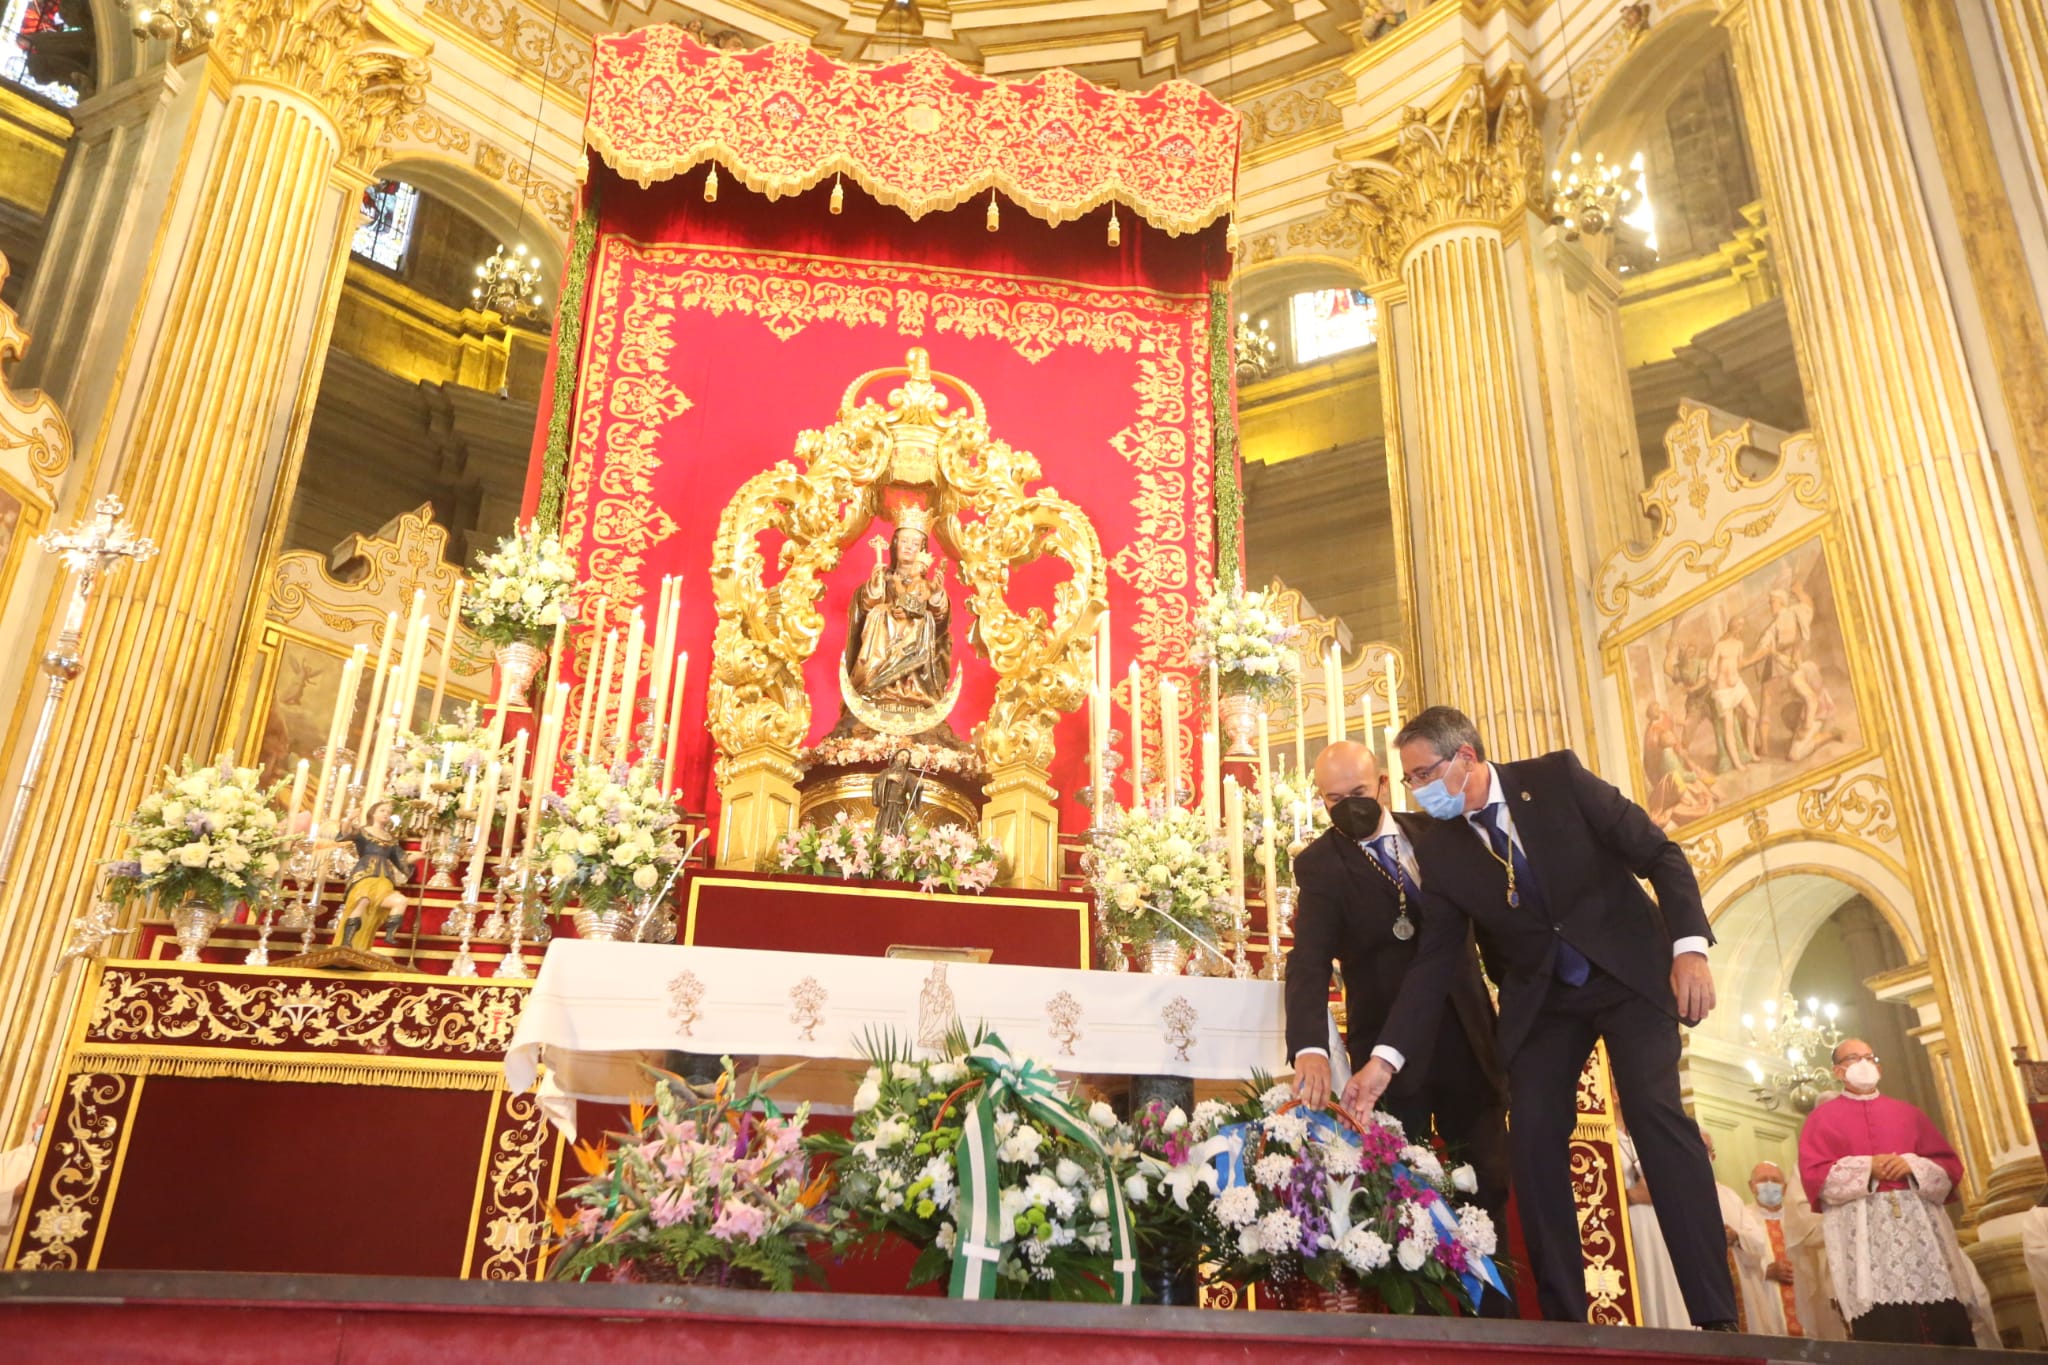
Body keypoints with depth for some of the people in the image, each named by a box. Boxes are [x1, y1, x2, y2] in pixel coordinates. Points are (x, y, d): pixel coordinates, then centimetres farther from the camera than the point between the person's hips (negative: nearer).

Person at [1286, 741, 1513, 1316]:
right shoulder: (1320, 864, -9)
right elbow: (1309, 961, -22)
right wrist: (1309, 1049, -38)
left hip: (1466, 1037, 4)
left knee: (1487, 1183, 10)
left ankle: (1497, 1311, 22)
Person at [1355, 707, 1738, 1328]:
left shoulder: (1558, 777, -13)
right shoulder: (1436, 847, -6)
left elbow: (1660, 854, -9)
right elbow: (1434, 960, -6)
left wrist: (1689, 947, -21)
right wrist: (1385, 1058, -14)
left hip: (1629, 973, -3)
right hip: (1540, 1000, 3)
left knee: (1660, 1118, -15)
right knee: (1534, 1143, -7)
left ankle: (1716, 1317, -9)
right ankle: (1563, 1317, 3)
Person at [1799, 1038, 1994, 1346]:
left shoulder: (1906, 1112, 20)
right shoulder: (1822, 1118, 10)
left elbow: (1951, 1166, 12)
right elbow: (1814, 1175, -3)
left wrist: (1913, 1165, -7)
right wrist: (1866, 1168, -12)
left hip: (1919, 1224, 4)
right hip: (1863, 1232, -3)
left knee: (1945, 1325, -4)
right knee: (1883, 1330, -12)